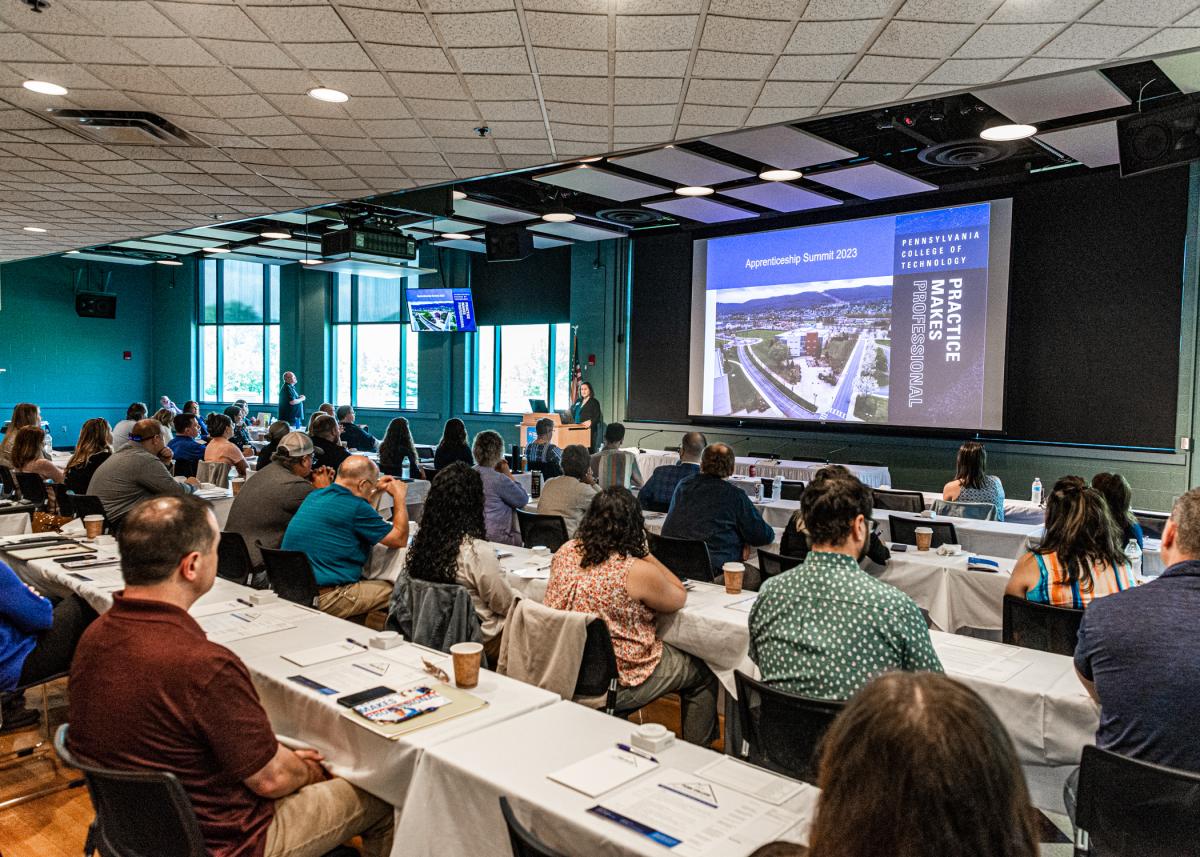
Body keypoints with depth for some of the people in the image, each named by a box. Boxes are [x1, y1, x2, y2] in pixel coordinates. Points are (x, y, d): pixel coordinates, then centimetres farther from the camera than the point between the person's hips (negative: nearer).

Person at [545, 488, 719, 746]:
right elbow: (679, 598, -4)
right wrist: (645, 554, -4)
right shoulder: (637, 571, -23)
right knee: (702, 675, 16)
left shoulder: (565, 552, -4)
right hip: (617, 685, -7)